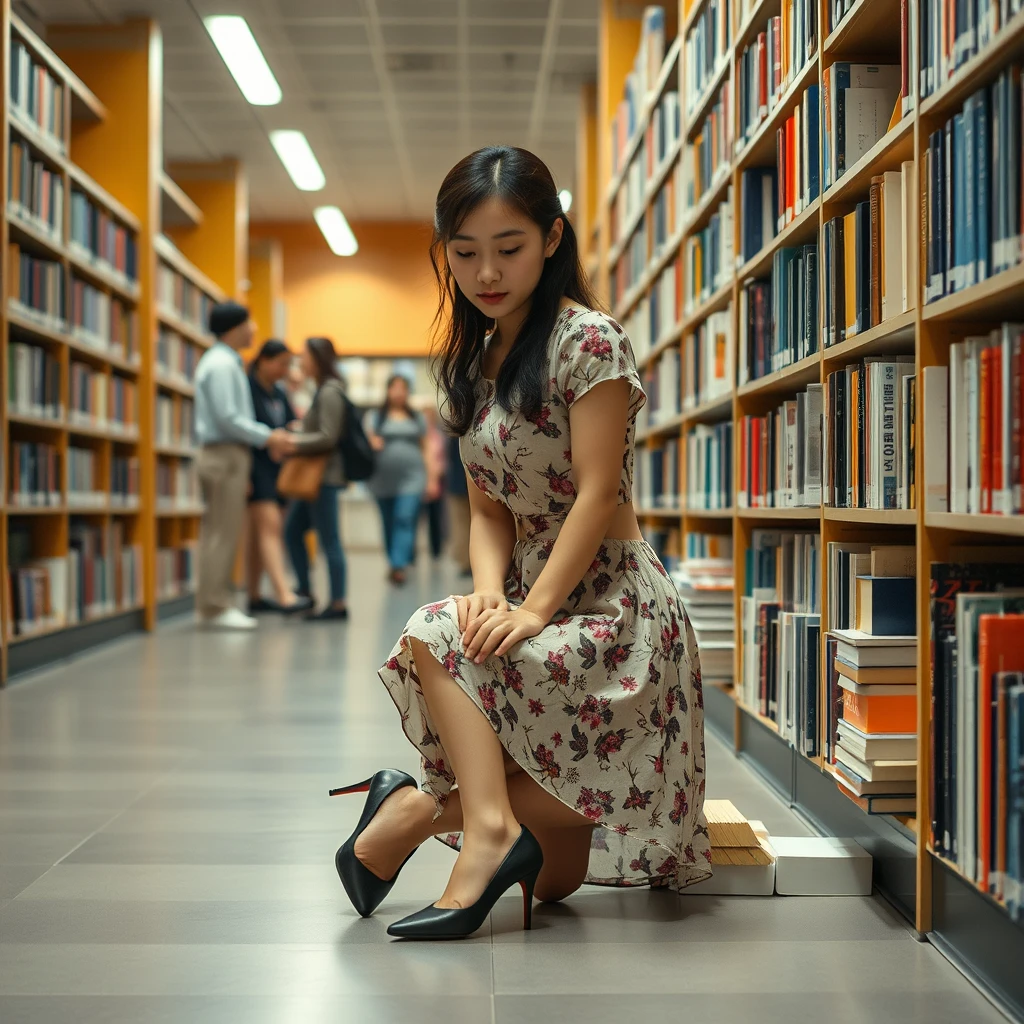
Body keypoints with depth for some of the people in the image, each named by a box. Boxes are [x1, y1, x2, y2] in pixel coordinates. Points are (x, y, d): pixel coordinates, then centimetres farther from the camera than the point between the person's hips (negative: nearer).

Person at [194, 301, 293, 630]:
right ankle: (215, 607, -5)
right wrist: (267, 437, -14)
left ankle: (215, 603, 16)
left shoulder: (225, 362, 18)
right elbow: (228, 418, -20)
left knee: (219, 533, 11)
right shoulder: (222, 364, -13)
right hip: (226, 455, -10)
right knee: (223, 533, -8)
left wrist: (269, 436, 11)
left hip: (226, 455, 10)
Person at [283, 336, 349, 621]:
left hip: (325, 476, -10)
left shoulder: (330, 392, -14)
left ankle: (338, 603, 0)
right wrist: (295, 436, 9)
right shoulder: (323, 390, 16)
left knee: (329, 540, -5)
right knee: (293, 531, 13)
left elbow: (328, 437, -19)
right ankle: (305, 591, 19)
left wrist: (293, 443, -18)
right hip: (315, 476, 10)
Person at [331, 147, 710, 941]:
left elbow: (597, 494, -16)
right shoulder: (473, 364, 12)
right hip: (536, 598, 7)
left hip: (611, 602, -6)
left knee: (432, 638, -24)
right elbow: (489, 506, 8)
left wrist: (533, 609, -24)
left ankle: (419, 808, -18)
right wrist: (490, 590, -12)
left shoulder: (589, 340, -11)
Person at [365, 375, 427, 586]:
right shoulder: (376, 417, 10)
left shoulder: (417, 418, 13)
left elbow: (425, 448, 13)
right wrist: (373, 444, -20)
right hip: (383, 479, 1)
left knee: (405, 519, -16)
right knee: (389, 524, 7)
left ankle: (398, 566, -23)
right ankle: (393, 562, 19)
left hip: (411, 478, -1)